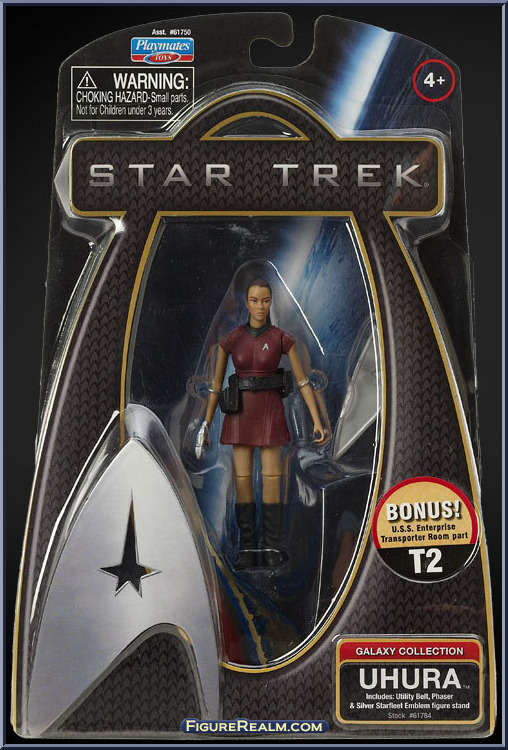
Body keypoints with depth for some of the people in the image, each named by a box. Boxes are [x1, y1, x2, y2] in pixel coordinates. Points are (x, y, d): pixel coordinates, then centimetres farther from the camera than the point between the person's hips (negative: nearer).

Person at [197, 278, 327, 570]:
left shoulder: (283, 338, -3)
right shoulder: (230, 340, 2)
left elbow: (303, 381, -3)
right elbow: (216, 384, 8)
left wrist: (318, 423, -8)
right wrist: (206, 425, 9)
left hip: (271, 413, -1)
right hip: (241, 413, 2)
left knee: (272, 479, -4)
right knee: (243, 480, 0)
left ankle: (272, 550, 9)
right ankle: (248, 550, 12)